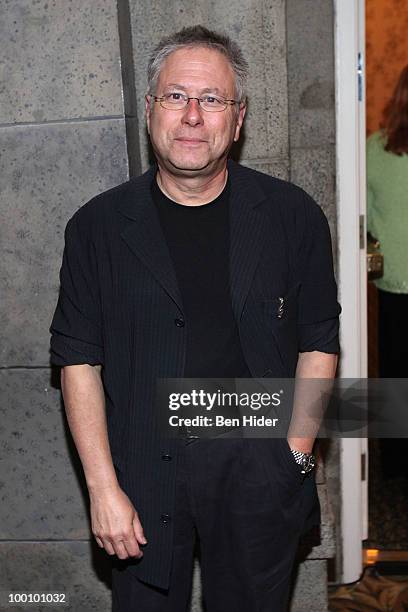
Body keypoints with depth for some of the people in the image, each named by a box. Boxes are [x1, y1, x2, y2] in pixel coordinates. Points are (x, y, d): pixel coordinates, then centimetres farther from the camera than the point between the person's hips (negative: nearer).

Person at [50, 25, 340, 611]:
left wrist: (297, 453, -2)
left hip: (260, 473, 1)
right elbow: (79, 360, -4)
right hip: (143, 471, 0)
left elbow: (318, 342, 3)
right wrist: (104, 488, -7)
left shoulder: (293, 216, -3)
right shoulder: (97, 227, -4)